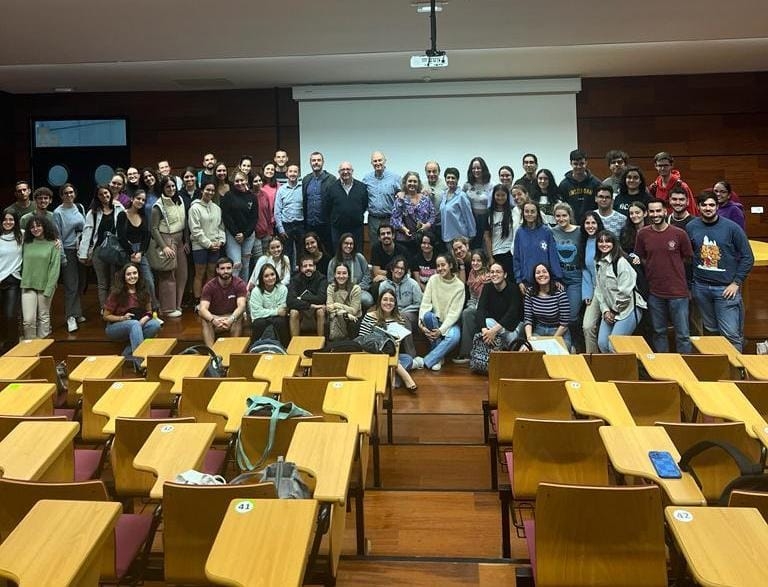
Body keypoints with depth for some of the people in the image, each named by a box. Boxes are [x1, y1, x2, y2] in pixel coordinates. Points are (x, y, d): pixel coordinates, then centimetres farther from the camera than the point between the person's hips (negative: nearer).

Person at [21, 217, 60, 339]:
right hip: (28, 286, 2)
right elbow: (23, 264, 9)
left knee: (44, 317, 10)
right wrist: (23, 282, -2)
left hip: (45, 286, -2)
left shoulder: (53, 245, -3)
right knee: (28, 320, -4)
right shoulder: (27, 244, 7)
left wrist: (48, 289, -11)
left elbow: (55, 268, -6)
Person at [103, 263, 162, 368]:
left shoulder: (143, 291, -1)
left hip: (138, 325, 4)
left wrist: (145, 318, -18)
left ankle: (128, 352, -22)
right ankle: (140, 361, -47)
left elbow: (149, 312, 5)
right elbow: (106, 316, -6)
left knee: (155, 324, -24)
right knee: (134, 324, -37)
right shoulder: (117, 293, -12)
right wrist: (122, 318, -22)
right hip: (115, 327, -4)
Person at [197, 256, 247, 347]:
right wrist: (213, 320, -45)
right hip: (215, 317, 1)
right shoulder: (209, 286, -10)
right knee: (206, 320, -30)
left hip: (232, 317, 0)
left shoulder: (239, 284, -11)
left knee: (239, 317, -33)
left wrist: (231, 319, -46)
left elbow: (241, 306, -25)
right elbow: (202, 309, -22)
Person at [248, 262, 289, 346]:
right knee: (259, 323, -32)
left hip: (277, 318, 0)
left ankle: (283, 347, -15)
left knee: (279, 322, -32)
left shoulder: (282, 289, -8)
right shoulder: (256, 291, -9)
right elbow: (256, 312, -16)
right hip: (261, 319, 0)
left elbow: (282, 310, -9)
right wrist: (275, 311, -19)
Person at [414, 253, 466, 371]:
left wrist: (441, 330, -23)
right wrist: (421, 323, -25)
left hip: (449, 322, -1)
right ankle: (438, 357, -19)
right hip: (435, 319, 1)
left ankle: (423, 362, -26)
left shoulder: (459, 286, -7)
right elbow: (425, 303, -9)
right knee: (427, 315, -34)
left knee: (454, 337, -34)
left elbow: (454, 312, -11)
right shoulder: (433, 279, -3)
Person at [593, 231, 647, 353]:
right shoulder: (598, 263, 9)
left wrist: (616, 312, -8)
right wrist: (605, 310, -1)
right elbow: (598, 289, 9)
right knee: (602, 344, 1)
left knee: (614, 346, -14)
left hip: (628, 309, -7)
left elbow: (625, 291, -17)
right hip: (610, 311, 7)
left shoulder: (621, 262, -14)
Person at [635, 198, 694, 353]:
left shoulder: (679, 234, -5)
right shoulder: (643, 234, 1)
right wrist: (655, 268, 0)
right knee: (659, 332, 13)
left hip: (678, 291, -2)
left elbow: (688, 259, 7)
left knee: (682, 334, 1)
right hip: (655, 292, 2)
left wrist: (672, 265, 1)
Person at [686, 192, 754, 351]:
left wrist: (736, 283, -7)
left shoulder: (731, 227, -6)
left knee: (731, 334, -5)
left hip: (726, 288, -3)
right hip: (700, 287, 3)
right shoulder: (691, 227, 2)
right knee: (710, 331, 15)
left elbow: (747, 257, -3)